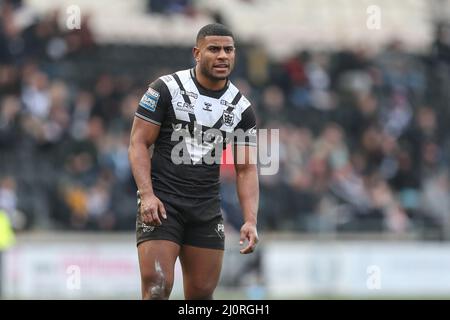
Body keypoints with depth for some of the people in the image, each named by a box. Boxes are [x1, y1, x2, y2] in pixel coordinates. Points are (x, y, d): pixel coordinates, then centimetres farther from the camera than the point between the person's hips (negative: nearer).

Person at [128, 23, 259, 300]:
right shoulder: (167, 89, -4)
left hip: (207, 209, 5)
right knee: (157, 287, -17)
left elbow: (246, 168, 7)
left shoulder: (242, 108, 8)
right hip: (162, 203, -5)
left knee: (202, 294, 5)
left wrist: (251, 221, -6)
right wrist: (147, 194, -17)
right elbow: (139, 143, -4)